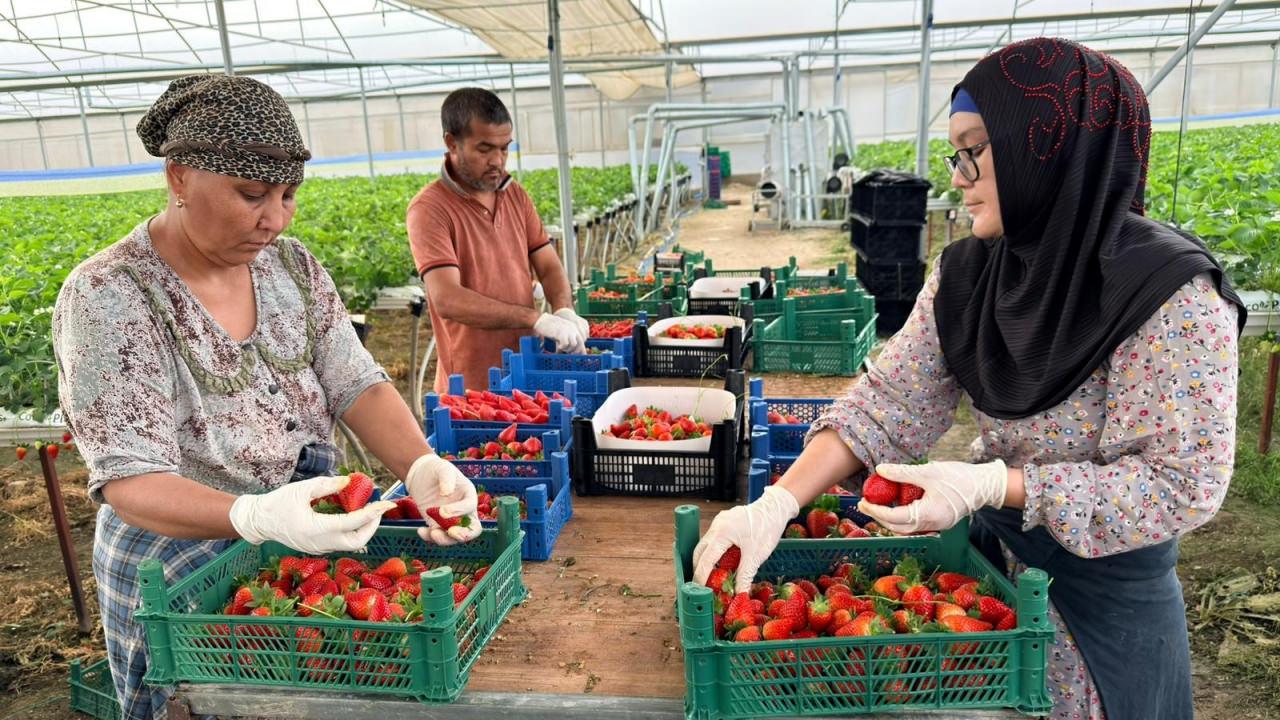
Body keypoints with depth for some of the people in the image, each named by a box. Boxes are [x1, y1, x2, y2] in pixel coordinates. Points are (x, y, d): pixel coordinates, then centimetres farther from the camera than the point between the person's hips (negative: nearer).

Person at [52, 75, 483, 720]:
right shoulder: (107, 299, -20)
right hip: (181, 565, -5)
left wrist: (422, 467, -26)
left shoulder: (289, 264, -1)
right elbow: (130, 482, -24)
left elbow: (356, 384, -6)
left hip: (314, 540, 6)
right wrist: (257, 517, -44)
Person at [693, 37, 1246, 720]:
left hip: (1106, 579, -4)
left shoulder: (1172, 294, -24)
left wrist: (988, 485, -30)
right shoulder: (965, 275, -8)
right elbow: (886, 403, -12)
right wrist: (778, 502, -25)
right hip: (986, 547, 5)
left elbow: (1183, 484, -22)